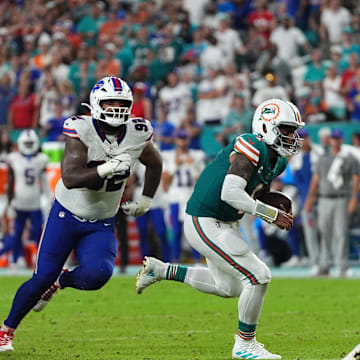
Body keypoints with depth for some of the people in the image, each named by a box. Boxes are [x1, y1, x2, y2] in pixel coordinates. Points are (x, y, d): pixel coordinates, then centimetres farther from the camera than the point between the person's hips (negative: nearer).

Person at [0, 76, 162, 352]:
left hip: (101, 226, 3)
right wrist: (106, 169, -41)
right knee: (42, 279, -4)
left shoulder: (137, 135, -8)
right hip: (66, 216, -2)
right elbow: (70, 178, -31)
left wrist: (145, 201, 14)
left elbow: (155, 164, 15)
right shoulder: (82, 131, -20)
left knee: (97, 274, -24)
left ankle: (61, 281, 11)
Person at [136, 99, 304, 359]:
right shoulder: (251, 148, -22)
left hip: (225, 224, 10)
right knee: (258, 277, -12)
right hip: (205, 224, -10)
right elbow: (230, 193, -30)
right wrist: (271, 214, -25)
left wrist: (276, 214, -1)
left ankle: (160, 270, 31)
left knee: (229, 287, 22)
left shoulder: (277, 161, 8)